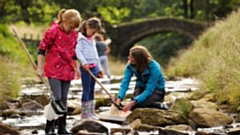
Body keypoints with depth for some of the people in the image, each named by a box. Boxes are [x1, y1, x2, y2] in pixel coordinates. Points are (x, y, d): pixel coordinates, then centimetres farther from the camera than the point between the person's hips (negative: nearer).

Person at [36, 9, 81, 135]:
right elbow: (41, 50, -8)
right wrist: (40, 68, -9)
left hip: (67, 71, 6)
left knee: (64, 99, 7)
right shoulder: (52, 31, -12)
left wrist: (76, 68, 22)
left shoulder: (74, 34, 7)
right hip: (54, 70, -6)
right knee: (57, 98, -12)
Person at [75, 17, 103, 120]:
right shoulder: (80, 38, -4)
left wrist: (99, 69, 23)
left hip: (94, 67, 8)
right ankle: (84, 114, -6)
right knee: (86, 89, -8)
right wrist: (84, 62, -26)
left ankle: (91, 112, 12)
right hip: (85, 67, -8)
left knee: (92, 90, 9)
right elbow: (78, 52, -15)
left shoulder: (92, 40, 21)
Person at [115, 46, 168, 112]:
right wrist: (119, 99, -39)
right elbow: (125, 83, -20)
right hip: (141, 87, 5)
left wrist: (133, 102, -43)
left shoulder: (154, 68, -32)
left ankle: (161, 106, -5)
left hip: (156, 90, -5)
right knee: (133, 107, -23)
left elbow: (149, 90, -33)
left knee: (142, 103, -34)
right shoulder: (130, 65, -18)